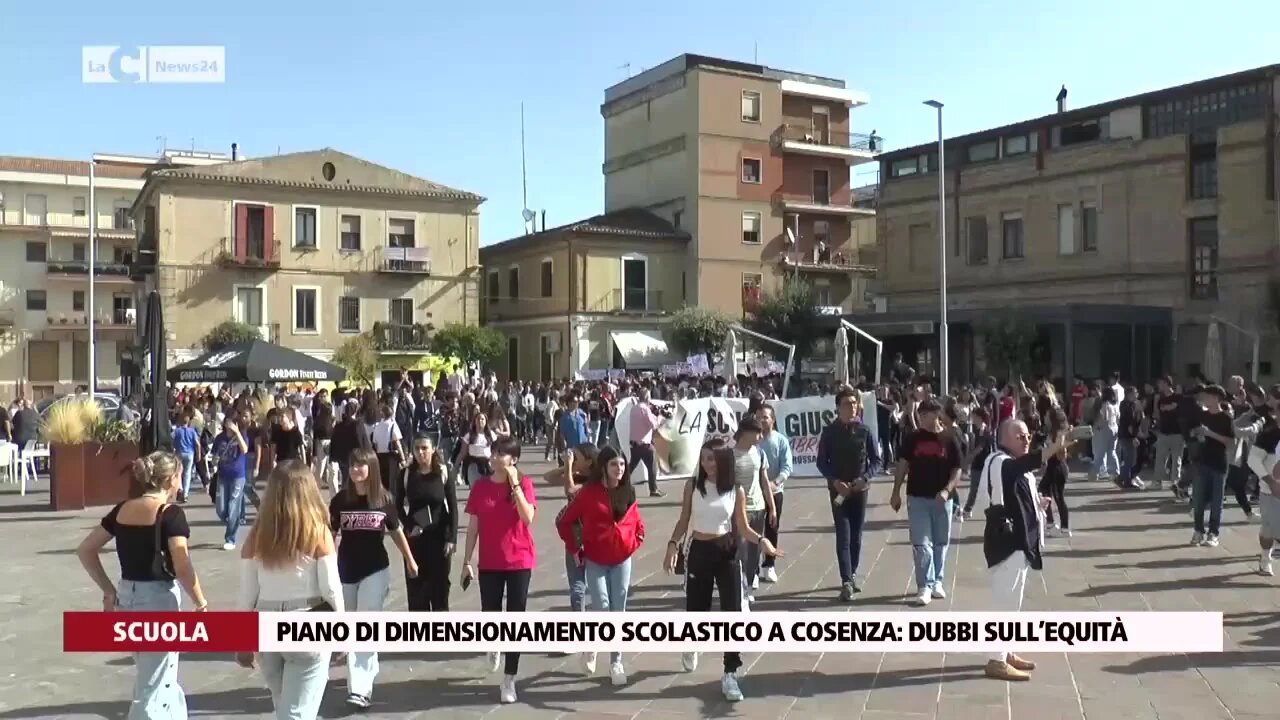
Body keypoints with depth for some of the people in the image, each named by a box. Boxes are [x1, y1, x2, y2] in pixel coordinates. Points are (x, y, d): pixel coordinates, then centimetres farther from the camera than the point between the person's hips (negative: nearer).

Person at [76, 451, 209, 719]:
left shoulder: (122, 510, 5)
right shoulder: (171, 514, -14)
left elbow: (86, 551, 9)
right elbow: (183, 568, -21)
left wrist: (109, 591, 13)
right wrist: (202, 605, -9)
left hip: (127, 597, 7)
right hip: (159, 599, -7)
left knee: (163, 678, 23)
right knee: (151, 689, 5)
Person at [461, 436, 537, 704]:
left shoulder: (524, 484, -7)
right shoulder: (480, 486, -1)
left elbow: (528, 517, -22)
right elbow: (473, 526, 3)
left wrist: (514, 484, -22)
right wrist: (467, 561, 1)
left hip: (519, 562, -2)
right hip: (489, 563, 2)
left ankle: (509, 680, 12)